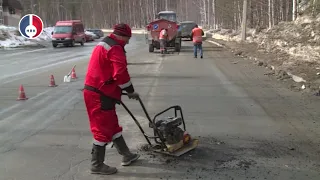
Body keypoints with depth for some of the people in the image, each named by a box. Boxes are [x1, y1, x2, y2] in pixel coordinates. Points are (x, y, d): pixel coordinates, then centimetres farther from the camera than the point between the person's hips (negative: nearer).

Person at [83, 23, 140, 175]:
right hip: (100, 94, -11)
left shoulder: (104, 44, 18)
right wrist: (131, 91, -8)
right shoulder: (115, 48, -15)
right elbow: (120, 74, -23)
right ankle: (97, 165, 11)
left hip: (95, 91, 11)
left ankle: (126, 155, 30)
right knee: (103, 129, -1)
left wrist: (124, 90, 27)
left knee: (112, 125, 17)